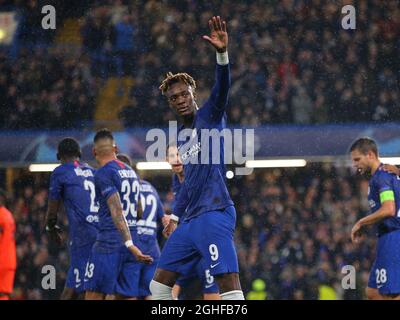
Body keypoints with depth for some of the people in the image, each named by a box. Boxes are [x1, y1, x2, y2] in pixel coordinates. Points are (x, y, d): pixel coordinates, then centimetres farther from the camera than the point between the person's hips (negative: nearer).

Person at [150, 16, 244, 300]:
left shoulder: (210, 116, 0)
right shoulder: (182, 135, 21)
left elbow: (222, 87, -20)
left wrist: (222, 53, -37)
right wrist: (175, 217, 28)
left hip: (214, 215, -9)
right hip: (191, 220, 9)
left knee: (229, 284, -18)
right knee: (160, 284, 12)